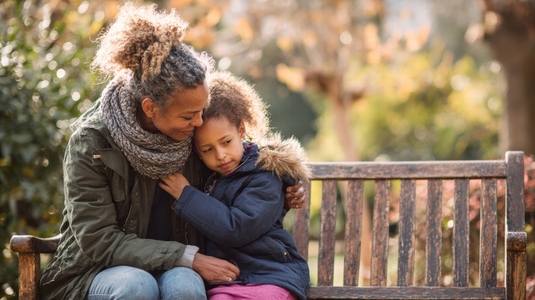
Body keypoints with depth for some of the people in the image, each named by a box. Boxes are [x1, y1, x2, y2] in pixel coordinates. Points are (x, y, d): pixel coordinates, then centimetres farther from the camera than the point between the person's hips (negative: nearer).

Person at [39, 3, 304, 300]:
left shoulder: (194, 137, -3)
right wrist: (189, 258, -22)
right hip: (98, 273, -3)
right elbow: (100, 241, -18)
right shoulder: (91, 141, -16)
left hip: (171, 270, 3)